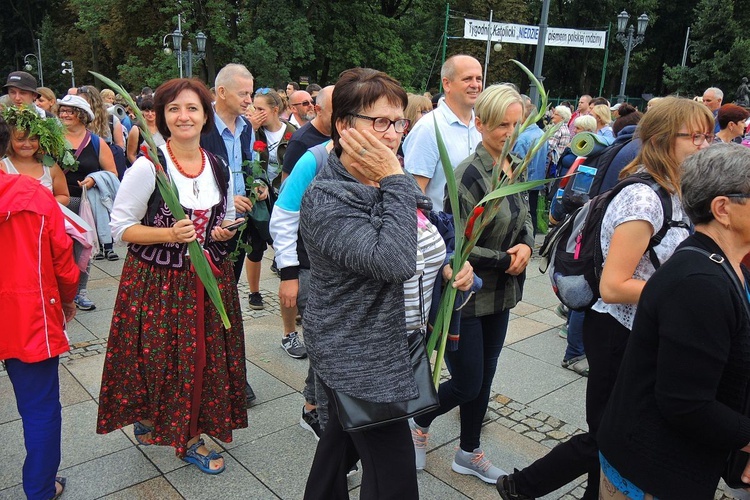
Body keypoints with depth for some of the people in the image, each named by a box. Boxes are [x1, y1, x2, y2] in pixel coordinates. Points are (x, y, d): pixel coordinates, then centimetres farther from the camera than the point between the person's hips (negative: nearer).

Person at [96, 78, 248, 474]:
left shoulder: (219, 168, 4)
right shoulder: (148, 167, -12)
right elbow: (121, 226, -10)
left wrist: (226, 231, -4)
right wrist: (169, 234, -24)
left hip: (210, 278, 5)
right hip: (157, 281, -4)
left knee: (206, 355, 10)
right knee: (160, 356, 3)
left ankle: (190, 435, 30)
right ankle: (146, 416, 33)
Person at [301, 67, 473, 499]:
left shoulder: (390, 184, 4)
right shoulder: (326, 199, -22)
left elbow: (420, 248, 19)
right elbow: (392, 262, -36)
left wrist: (449, 267, 0)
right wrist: (395, 182, -28)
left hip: (394, 346, 8)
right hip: (359, 358, -8)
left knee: (343, 443, 26)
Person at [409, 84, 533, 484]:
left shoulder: (516, 168, 4)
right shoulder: (470, 174, -20)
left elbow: (525, 218, 15)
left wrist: (526, 245, -6)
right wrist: (506, 260, -14)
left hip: (499, 294, 8)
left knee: (484, 379, 18)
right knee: (467, 384, 3)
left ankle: (469, 453, 37)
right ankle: (419, 422, 33)